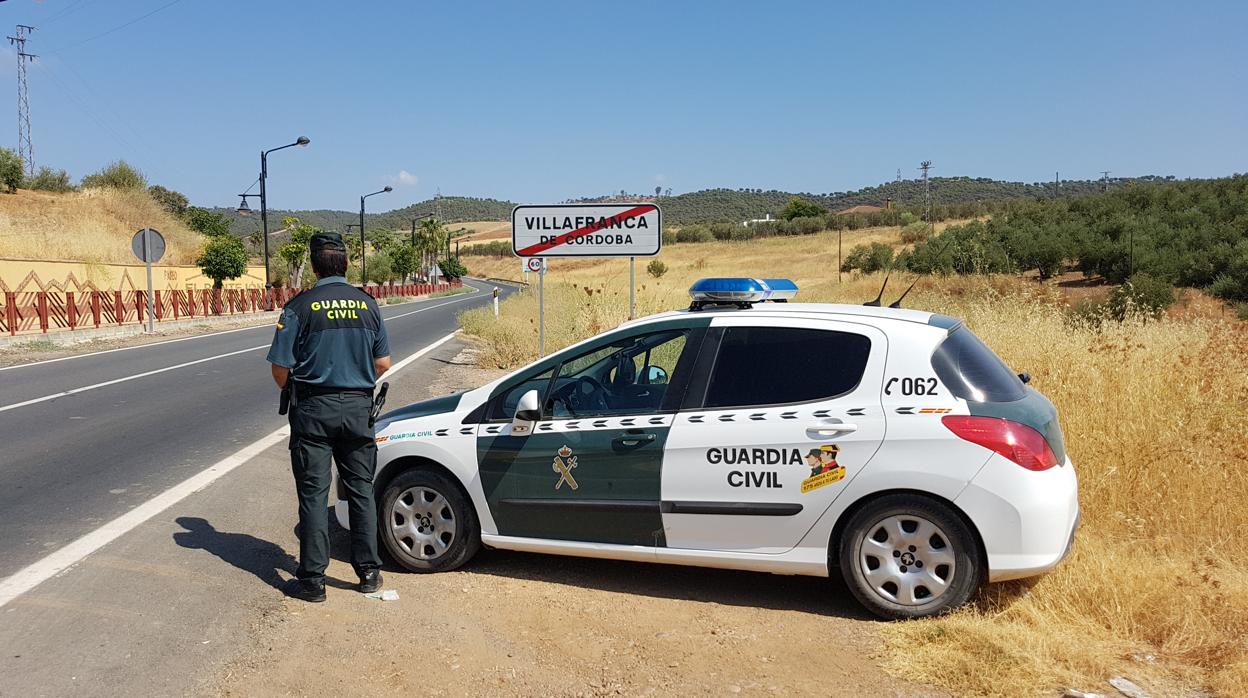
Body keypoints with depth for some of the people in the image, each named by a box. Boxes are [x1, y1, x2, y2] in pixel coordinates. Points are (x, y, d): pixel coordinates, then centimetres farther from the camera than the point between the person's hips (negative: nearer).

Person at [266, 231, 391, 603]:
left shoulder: (300, 306, -9)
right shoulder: (368, 305, 2)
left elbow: (280, 369, -8)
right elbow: (383, 364, 6)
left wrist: (291, 390, 13)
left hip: (314, 409, -3)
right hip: (358, 407, 3)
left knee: (314, 494, 4)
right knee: (361, 490, 12)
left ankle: (312, 579, 8)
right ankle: (368, 571, 19)